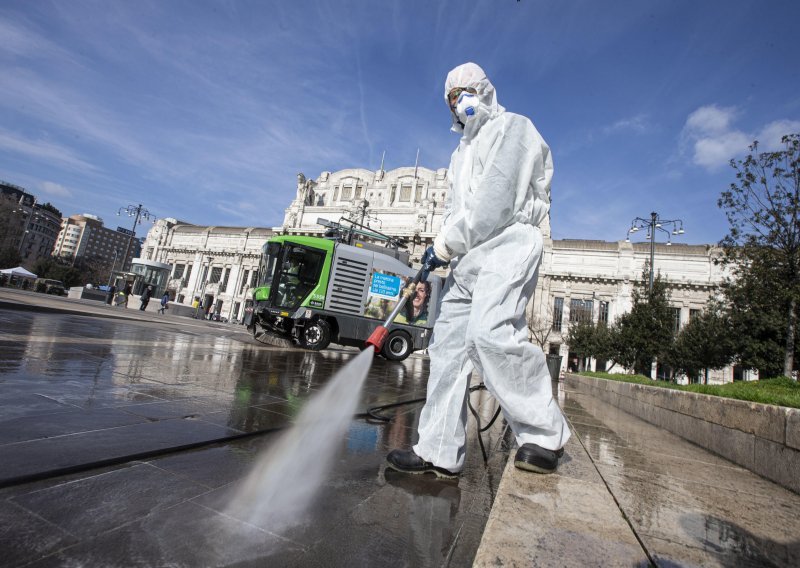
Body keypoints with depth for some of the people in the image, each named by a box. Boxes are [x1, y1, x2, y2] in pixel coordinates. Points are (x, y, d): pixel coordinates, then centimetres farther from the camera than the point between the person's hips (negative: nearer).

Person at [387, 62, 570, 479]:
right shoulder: (462, 150, 32)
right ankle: (439, 452, 4)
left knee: (490, 333, -29)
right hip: (469, 257, 9)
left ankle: (545, 436, -13)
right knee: (448, 343, -1)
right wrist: (443, 247, 8)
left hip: (506, 245, -8)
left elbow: (495, 199, -10)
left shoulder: (511, 127, 6)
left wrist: (446, 243, -9)